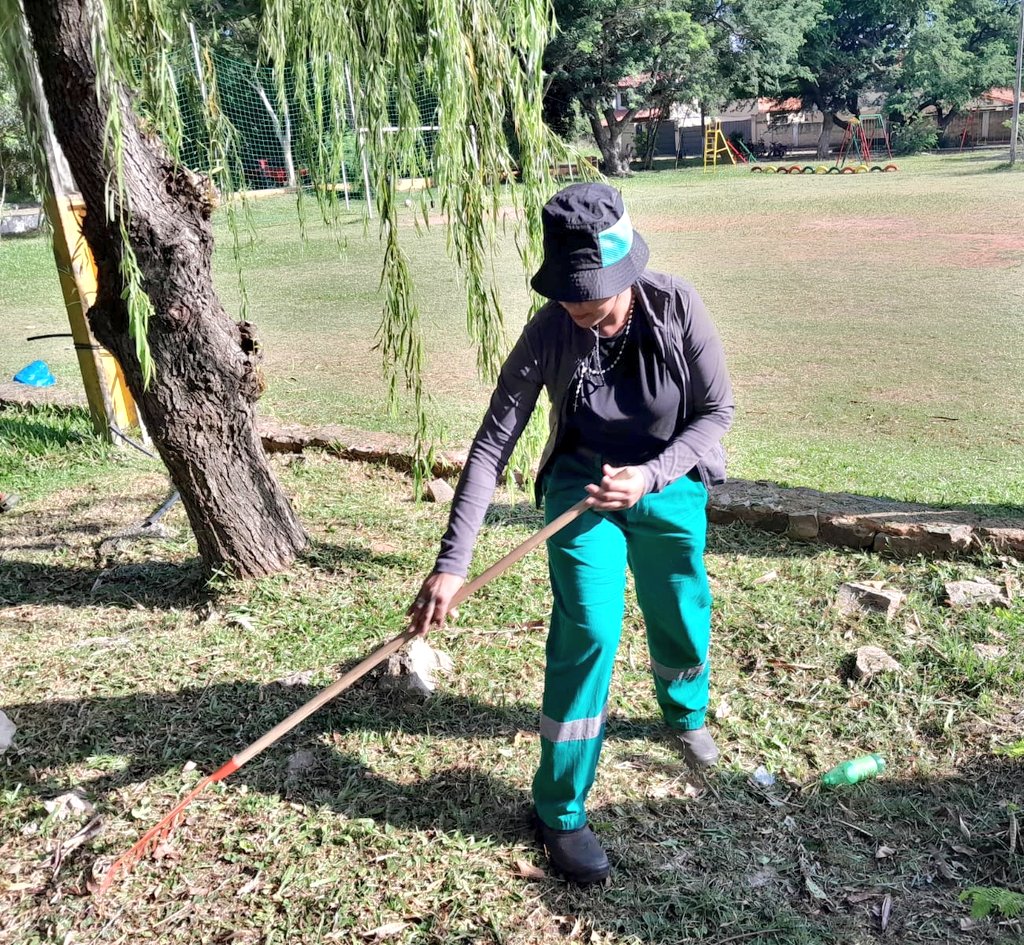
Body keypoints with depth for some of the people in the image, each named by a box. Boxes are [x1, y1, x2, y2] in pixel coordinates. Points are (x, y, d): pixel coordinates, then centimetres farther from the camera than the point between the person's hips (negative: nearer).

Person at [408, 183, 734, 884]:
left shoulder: (676, 307, -21)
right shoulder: (548, 334, -24)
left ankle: (686, 711, 53)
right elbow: (492, 446, -24)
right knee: (588, 630, -13)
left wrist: (652, 475, -27)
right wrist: (453, 563, -29)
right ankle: (561, 809, 5)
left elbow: (718, 410, -12)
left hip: (670, 483, 2)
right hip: (583, 486, -2)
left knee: (682, 619, 15)